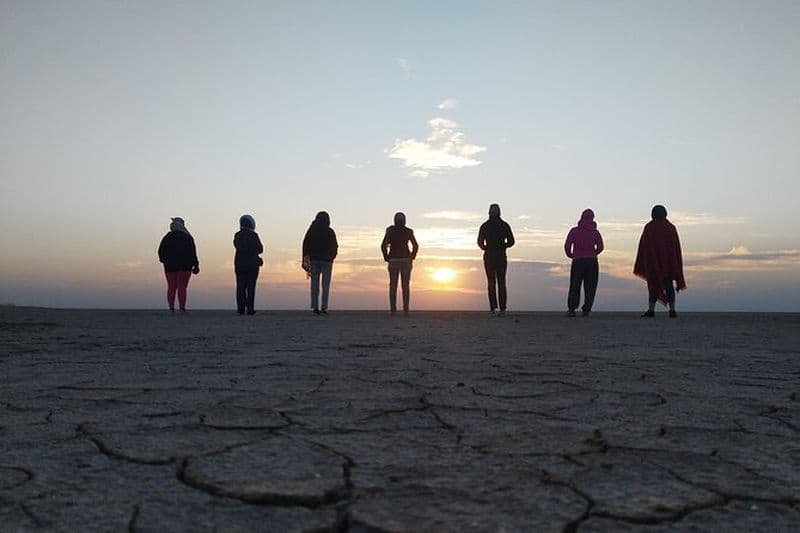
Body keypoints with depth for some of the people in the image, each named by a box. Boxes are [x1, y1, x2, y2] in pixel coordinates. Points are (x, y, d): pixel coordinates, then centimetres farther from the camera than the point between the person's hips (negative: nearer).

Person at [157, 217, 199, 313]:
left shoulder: (167, 237, 4)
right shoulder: (187, 237, -3)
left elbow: (161, 252, 6)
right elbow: (193, 252, -5)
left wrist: (165, 261, 22)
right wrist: (196, 265, 2)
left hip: (170, 266, 2)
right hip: (184, 266, -2)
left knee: (171, 287, 7)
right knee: (182, 287, -5)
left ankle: (171, 308, 2)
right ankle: (182, 308, -11)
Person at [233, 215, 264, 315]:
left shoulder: (237, 235, 1)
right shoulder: (253, 235, -8)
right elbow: (260, 249, 0)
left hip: (240, 263, 3)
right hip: (252, 264, -3)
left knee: (240, 286, 5)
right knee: (251, 286, 0)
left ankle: (241, 308, 2)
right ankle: (250, 309, -3)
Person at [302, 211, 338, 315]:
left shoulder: (312, 230, 3)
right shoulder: (330, 232, -1)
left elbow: (305, 244, -3)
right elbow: (335, 247, 2)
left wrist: (305, 258, 0)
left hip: (313, 260, 2)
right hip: (326, 261, -2)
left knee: (314, 284, 4)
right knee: (325, 285, 1)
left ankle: (315, 307, -2)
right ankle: (324, 307, -5)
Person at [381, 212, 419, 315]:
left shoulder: (390, 230, -1)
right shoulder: (408, 231, 0)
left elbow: (383, 246, -7)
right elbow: (415, 246, -6)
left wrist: (386, 258, 5)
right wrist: (411, 258, 6)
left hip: (393, 260, 0)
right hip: (405, 260, 0)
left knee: (393, 285, 5)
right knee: (406, 285, 4)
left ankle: (393, 309, -1)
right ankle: (405, 309, -2)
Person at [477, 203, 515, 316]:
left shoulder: (484, 226, -2)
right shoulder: (505, 225, 1)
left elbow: (480, 242, -6)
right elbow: (511, 242, 0)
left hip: (489, 257, -1)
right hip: (501, 256, 1)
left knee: (491, 282, 5)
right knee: (501, 282, 6)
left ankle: (493, 307, -6)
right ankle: (502, 308, -1)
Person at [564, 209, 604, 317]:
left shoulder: (574, 231, 1)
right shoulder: (595, 232, 5)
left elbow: (567, 246, -2)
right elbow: (600, 247, 3)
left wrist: (570, 255, 16)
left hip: (578, 261, -1)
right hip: (592, 261, 1)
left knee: (574, 286, 3)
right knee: (590, 287, 6)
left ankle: (571, 308, -10)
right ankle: (586, 310, -1)